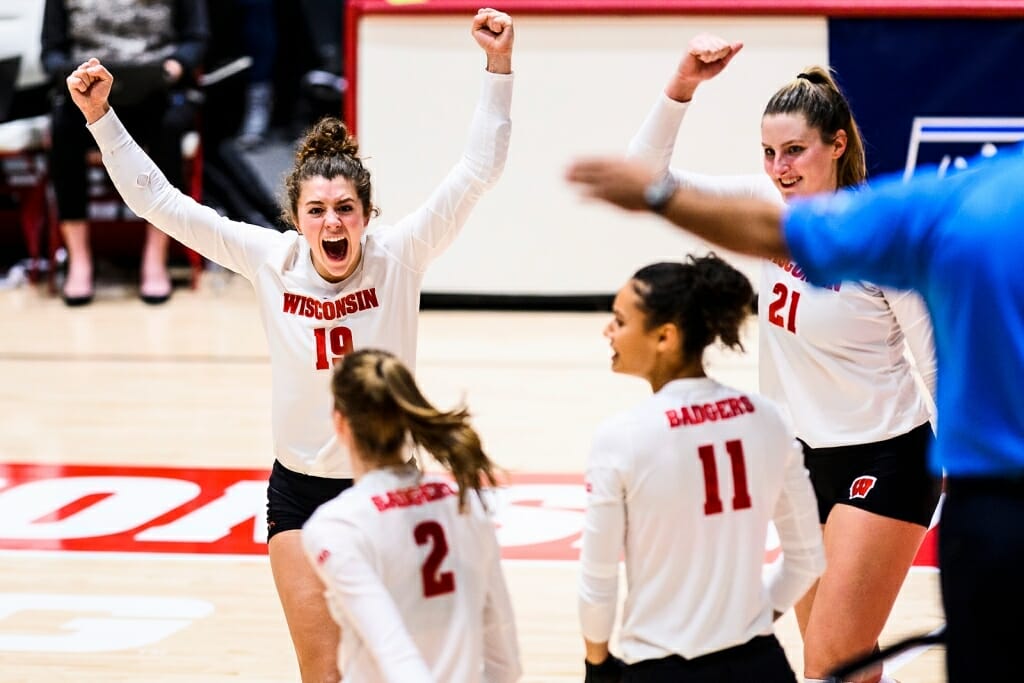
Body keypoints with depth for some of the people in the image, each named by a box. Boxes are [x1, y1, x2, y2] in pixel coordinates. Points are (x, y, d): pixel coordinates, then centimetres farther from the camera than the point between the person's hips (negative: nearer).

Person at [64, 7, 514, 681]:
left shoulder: (399, 256, -14)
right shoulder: (270, 259, -10)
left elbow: (479, 171, -21)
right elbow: (157, 201, -8)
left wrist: (499, 67, -31)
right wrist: (101, 117, -16)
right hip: (299, 491, 1)